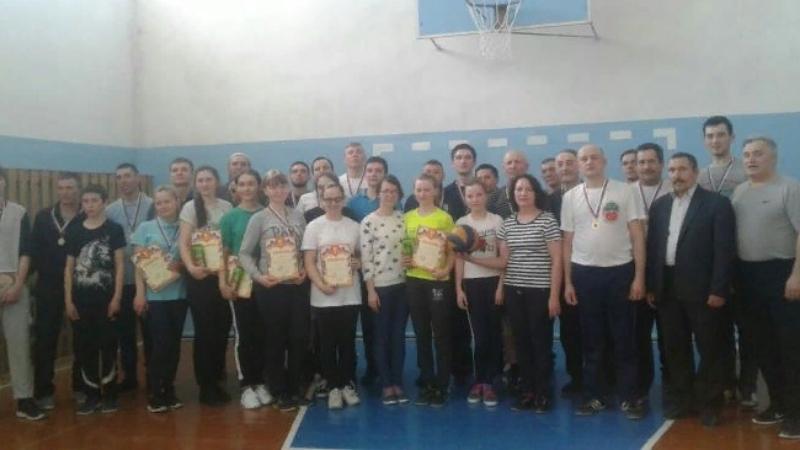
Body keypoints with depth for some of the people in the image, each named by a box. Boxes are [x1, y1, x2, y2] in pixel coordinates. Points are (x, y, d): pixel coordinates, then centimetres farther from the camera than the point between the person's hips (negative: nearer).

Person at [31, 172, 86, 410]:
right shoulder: (43, 217, 8)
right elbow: (34, 252, 5)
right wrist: (48, 273, -7)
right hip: (49, 287, 2)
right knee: (45, 340, 4)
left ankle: (81, 387, 20)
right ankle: (44, 391, 14)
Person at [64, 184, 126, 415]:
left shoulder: (114, 229, -1)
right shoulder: (74, 231, 7)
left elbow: (119, 265, -2)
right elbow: (69, 268, 9)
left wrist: (117, 297, -9)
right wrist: (68, 300, 3)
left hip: (106, 298, -3)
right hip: (81, 299, 3)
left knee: (108, 346, 2)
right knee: (85, 348, 6)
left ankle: (109, 394, 13)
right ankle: (92, 395, 16)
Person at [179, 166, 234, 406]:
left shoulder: (227, 207, 8)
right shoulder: (190, 208, -2)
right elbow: (183, 243, -8)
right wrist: (191, 267, -24)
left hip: (223, 275, 3)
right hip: (200, 276, -3)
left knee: (222, 328, 7)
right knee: (204, 330, 1)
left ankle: (217, 379, 22)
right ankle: (206, 387, 10)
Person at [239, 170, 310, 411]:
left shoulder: (298, 216, 8)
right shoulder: (259, 218, -2)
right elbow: (244, 253, -3)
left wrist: (305, 271, -5)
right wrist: (258, 276, -14)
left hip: (296, 285, 3)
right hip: (271, 287, -3)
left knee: (299, 338, 6)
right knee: (274, 341, 4)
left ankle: (295, 389, 21)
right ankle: (279, 393, 16)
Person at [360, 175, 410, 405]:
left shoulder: (404, 218, 7)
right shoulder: (369, 221, -5)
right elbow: (365, 258, -8)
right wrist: (370, 290, -11)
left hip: (403, 284, 4)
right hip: (380, 285, -4)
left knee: (399, 335, 8)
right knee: (382, 336, 4)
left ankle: (398, 383, 16)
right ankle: (386, 385, 13)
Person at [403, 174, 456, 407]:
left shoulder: (444, 218, -5)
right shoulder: (407, 218, 7)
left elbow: (452, 251, -5)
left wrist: (446, 270, -21)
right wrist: (403, 260, -3)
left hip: (438, 281, -4)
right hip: (414, 281, 4)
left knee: (441, 335, 2)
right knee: (421, 335, 11)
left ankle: (442, 386, 11)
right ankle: (427, 384, 20)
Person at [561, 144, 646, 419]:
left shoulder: (624, 191, -1)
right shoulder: (571, 197, 6)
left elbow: (637, 235, -2)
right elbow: (567, 242, 9)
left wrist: (639, 276, -7)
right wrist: (567, 282, 5)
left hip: (620, 272, -2)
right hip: (584, 274, 2)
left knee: (624, 340, 4)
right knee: (590, 340, 9)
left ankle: (628, 398, 13)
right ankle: (593, 396, 19)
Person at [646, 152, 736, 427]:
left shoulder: (717, 203, -4)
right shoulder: (659, 205, 11)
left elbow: (725, 250, -9)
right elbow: (652, 247, 9)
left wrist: (718, 290, -14)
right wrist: (650, 286, 4)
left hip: (702, 289, -4)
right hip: (668, 289, 5)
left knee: (710, 349, 5)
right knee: (675, 348, 11)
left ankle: (709, 403, 17)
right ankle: (683, 399, 23)